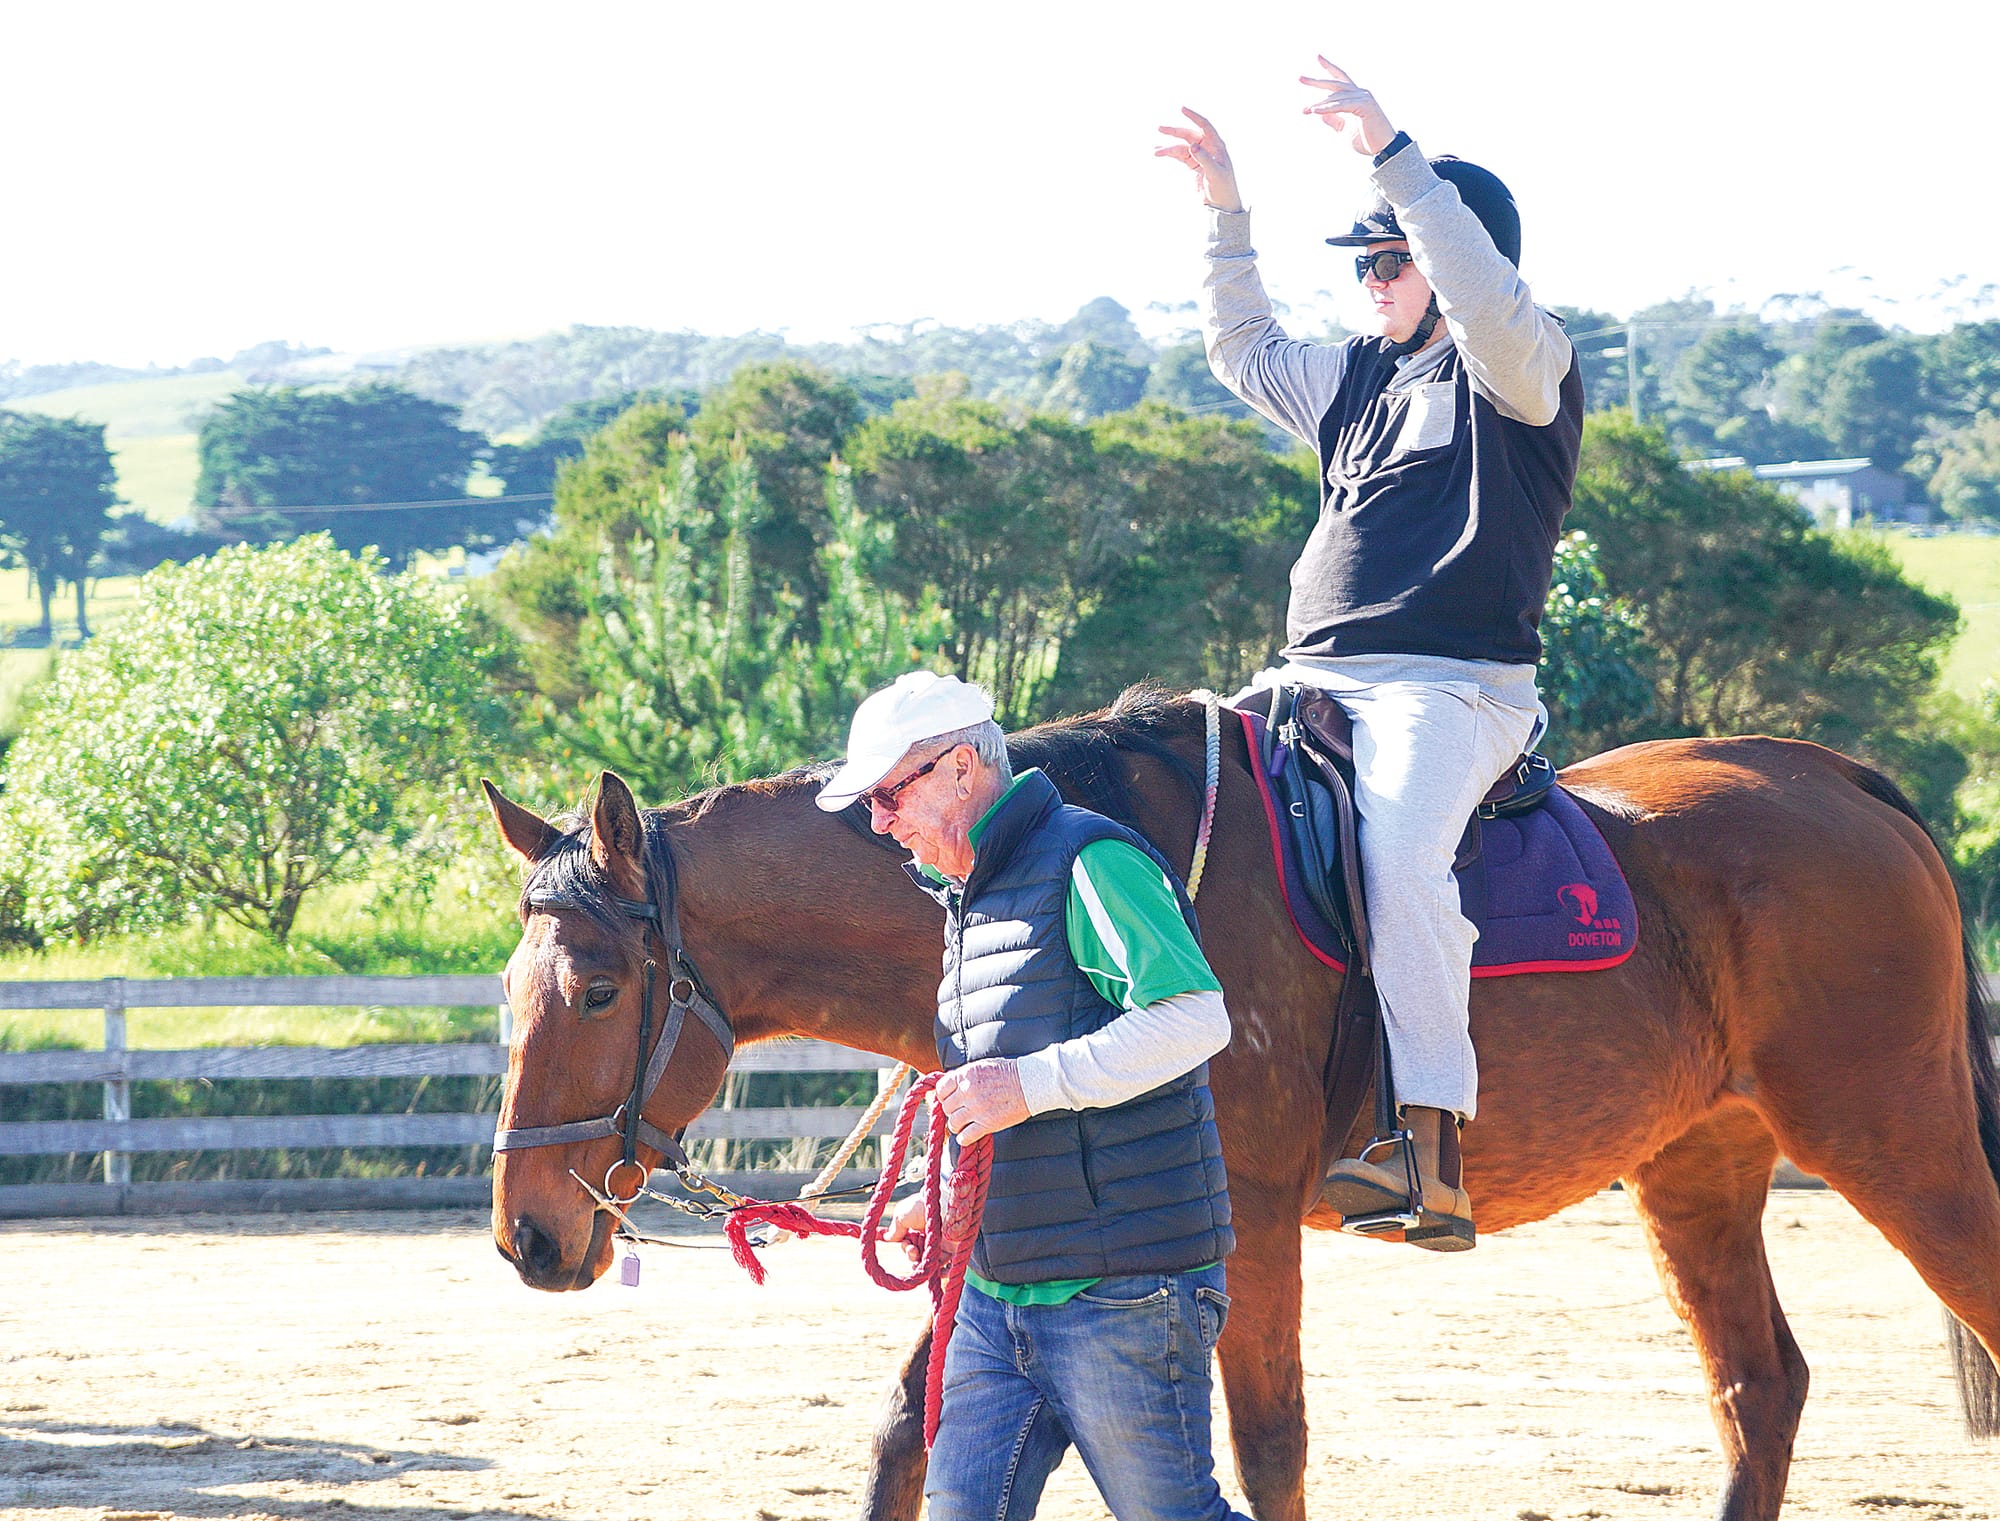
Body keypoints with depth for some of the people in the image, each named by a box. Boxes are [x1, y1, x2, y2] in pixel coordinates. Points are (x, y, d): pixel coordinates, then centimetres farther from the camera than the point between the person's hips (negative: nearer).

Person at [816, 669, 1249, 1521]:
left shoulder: (1090, 862, -12)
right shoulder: (970, 895, 19)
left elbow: (1194, 1018, -24)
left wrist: (1029, 1084, -26)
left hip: (1121, 1293, -9)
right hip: (999, 1290, 9)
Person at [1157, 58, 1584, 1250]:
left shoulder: (1527, 369, -1)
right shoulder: (1361, 376, 23)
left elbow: (1490, 306, -23)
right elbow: (1245, 350, 36)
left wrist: (1395, 158, -27)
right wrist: (1225, 213, 24)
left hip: (1453, 689, -9)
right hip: (1319, 682, 9)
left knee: (1397, 847, -36)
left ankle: (1433, 1151, -44)